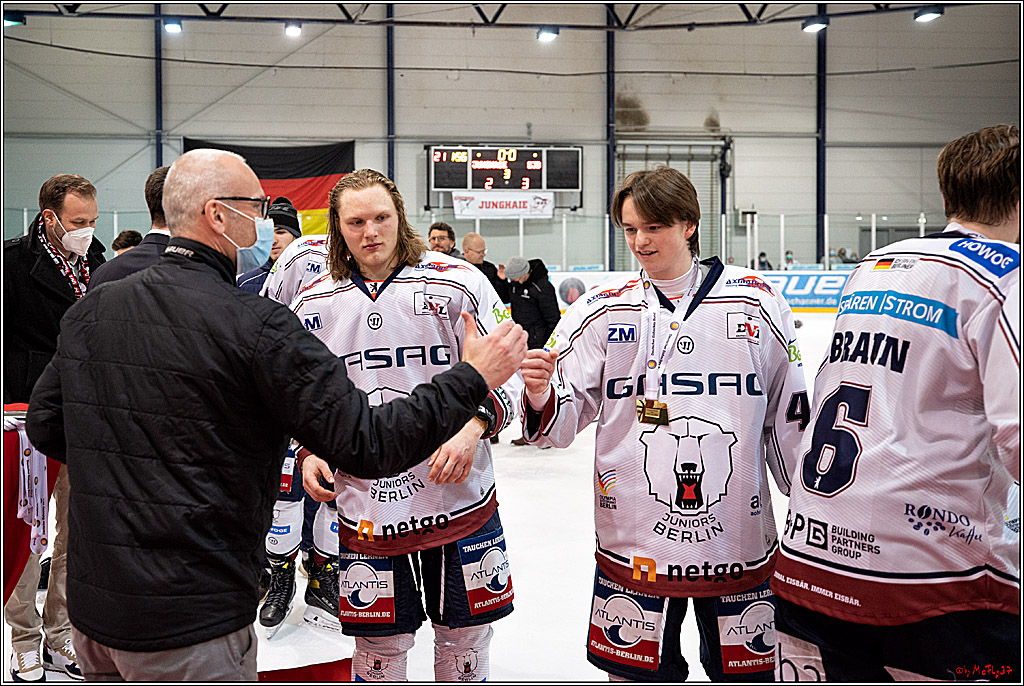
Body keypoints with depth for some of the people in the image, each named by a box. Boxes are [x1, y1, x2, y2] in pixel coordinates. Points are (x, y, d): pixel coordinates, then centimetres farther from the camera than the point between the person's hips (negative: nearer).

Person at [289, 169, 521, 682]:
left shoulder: (457, 282, -6)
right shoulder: (314, 305, 4)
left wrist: (474, 426, -23)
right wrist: (309, 452, -1)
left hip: (460, 502, -1)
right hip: (367, 515, 1)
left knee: (465, 644, 14)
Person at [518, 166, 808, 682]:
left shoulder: (758, 302, 0)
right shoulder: (602, 310, -1)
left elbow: (790, 420, 7)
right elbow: (563, 420, -3)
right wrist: (540, 398, -25)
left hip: (738, 540, 1)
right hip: (632, 540, 0)